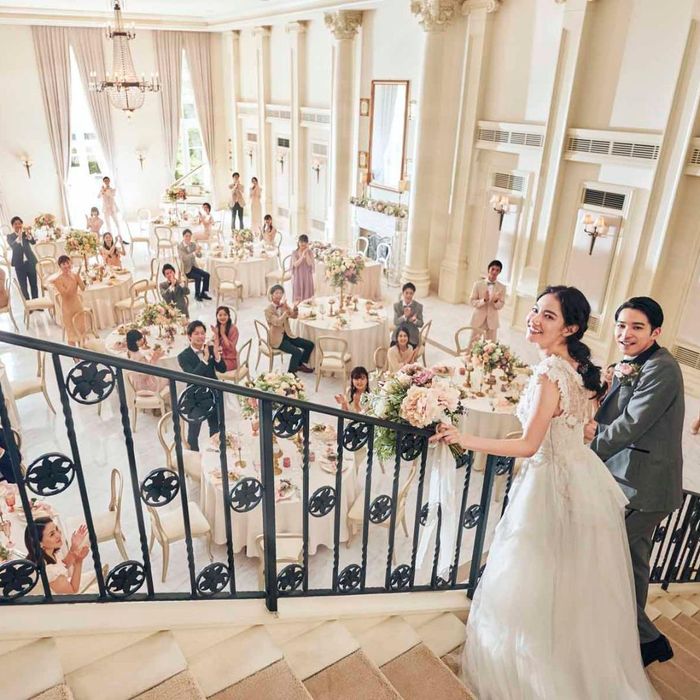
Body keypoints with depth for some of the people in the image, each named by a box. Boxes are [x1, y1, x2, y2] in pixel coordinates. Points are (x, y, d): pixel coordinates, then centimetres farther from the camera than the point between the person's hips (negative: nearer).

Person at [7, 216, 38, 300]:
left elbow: (33, 242, -12)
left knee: (34, 284, 5)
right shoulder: (10, 236, 2)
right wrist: (19, 237, -34)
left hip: (30, 262, 1)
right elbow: (12, 245, -17)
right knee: (23, 286, 1)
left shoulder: (26, 233, 6)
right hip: (19, 264, -1)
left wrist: (28, 235, -32)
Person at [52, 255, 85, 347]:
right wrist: (72, 281, -26)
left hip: (78, 305, 5)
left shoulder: (74, 275, -4)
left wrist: (78, 276, -22)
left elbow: (83, 288, -13)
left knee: (81, 329, 16)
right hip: (67, 307, -4)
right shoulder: (58, 279, -17)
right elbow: (66, 294, -25)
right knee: (70, 331, 4)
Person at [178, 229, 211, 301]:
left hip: (193, 266, 6)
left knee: (207, 274, -13)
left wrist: (198, 251, -22)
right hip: (185, 269, -6)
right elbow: (185, 258, -26)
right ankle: (197, 295, -9)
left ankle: (203, 293, -1)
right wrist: (195, 252, -36)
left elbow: (199, 256, 2)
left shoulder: (193, 245, 5)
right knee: (198, 277, -27)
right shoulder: (180, 246, -12)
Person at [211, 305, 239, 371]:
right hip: (219, 358, 5)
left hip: (230, 360, -5)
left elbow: (231, 348, -14)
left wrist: (223, 334, -16)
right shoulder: (217, 328, 6)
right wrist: (216, 334, -10)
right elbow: (216, 347, 2)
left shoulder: (233, 328, -10)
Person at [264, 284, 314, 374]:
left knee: (310, 345, 1)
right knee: (297, 352, -27)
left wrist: (295, 307, -17)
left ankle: (301, 365, 21)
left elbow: (294, 316, 2)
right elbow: (278, 323, -27)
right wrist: (286, 311, -34)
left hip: (287, 335, 8)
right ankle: (291, 373, -9)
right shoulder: (268, 309, -14)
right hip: (277, 338, -8)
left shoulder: (283, 304, 6)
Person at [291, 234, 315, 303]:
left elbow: (310, 263, -12)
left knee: (307, 297, 0)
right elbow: (295, 264, -14)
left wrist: (307, 253, -15)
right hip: (298, 277, -1)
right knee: (297, 297, -2)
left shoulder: (310, 252, 0)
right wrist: (302, 256, -19)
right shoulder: (295, 253, -1)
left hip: (307, 277, 1)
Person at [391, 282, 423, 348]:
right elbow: (395, 322, -11)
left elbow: (421, 324, -3)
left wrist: (415, 320, -26)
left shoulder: (419, 306, -4)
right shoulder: (397, 305, -2)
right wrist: (404, 316, -29)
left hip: (412, 339, 0)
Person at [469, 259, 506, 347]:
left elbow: (500, 306, 0)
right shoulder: (478, 284, -4)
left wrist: (496, 301, -22)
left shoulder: (502, 287, -1)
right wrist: (484, 300, -23)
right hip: (478, 319, -1)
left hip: (492, 321, 1)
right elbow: (472, 301, -6)